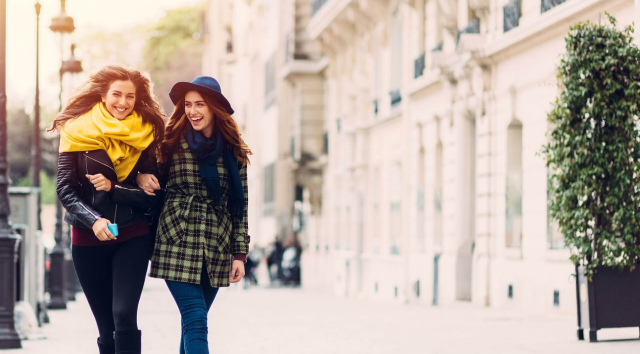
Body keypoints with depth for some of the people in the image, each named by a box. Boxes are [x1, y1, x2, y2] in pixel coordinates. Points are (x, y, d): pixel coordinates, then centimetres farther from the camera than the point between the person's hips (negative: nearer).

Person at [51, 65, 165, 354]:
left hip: (132, 238, 0)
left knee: (124, 317, -17)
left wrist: (113, 188, -16)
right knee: (106, 328, 7)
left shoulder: (145, 135, 1)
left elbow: (152, 195, -1)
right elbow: (65, 189, -6)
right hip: (88, 240, 1)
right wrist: (93, 220, -21)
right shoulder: (77, 131, -2)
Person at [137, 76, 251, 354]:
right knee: (195, 321, -13)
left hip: (216, 248, 3)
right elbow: (155, 181, 14)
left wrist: (240, 253, 6)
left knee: (193, 322, 8)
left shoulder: (234, 151, 7)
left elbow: (240, 205, 9)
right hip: (177, 245, -3)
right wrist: (141, 178, -10)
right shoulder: (173, 143, 2)